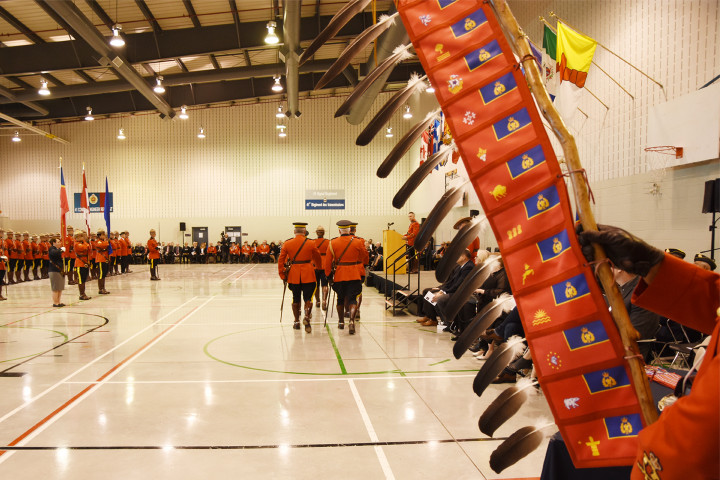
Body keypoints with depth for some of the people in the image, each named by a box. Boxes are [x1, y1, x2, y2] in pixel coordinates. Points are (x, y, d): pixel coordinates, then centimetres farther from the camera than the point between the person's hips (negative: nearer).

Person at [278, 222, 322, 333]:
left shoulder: (287, 244, 0)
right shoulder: (311, 244, -2)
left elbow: (281, 261, 0)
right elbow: (318, 259, 11)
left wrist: (283, 275, 8)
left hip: (293, 275, 2)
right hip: (308, 275, -2)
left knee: (296, 299, 13)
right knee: (308, 298, 4)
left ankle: (296, 322, 19)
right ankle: (307, 316, -19)